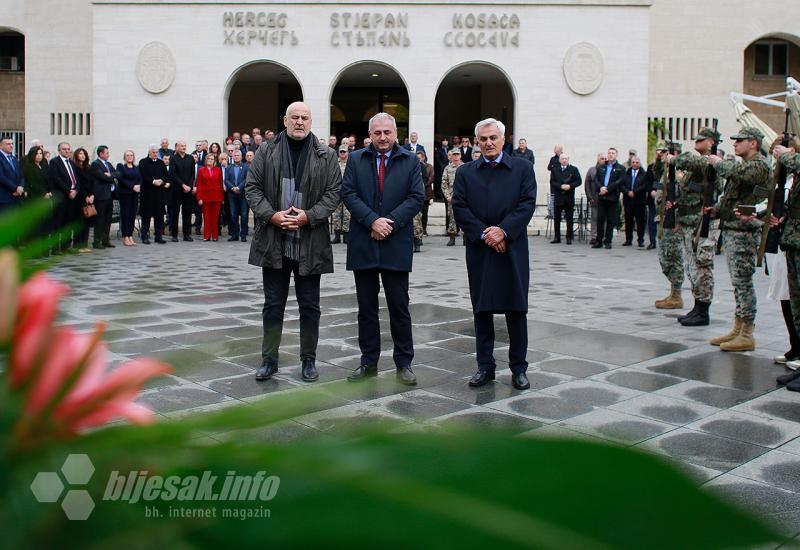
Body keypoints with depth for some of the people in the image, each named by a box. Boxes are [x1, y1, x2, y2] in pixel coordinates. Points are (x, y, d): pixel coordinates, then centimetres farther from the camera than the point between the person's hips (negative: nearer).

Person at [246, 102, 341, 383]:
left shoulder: (326, 156, 3)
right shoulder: (266, 151, 5)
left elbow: (333, 192, -1)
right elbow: (253, 187, 3)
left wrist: (309, 216, -13)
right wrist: (271, 215, -11)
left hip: (310, 243, 0)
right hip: (274, 241, 1)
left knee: (309, 305, 8)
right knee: (273, 304, 8)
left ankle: (308, 360, 20)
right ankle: (269, 359, 19)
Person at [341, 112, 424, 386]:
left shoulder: (410, 161, 5)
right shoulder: (356, 159, 8)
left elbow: (416, 197, -3)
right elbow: (348, 193, -1)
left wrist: (390, 222, -13)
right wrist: (372, 221, -14)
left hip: (396, 245, -1)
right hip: (363, 245, 2)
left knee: (399, 308, 3)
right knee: (366, 308, 8)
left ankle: (404, 363, 12)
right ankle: (368, 362, 18)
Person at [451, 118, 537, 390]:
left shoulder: (522, 168, 6)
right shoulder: (465, 172, 9)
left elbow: (527, 203, -4)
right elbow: (459, 207, 0)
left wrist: (503, 230, -15)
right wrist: (483, 234, -12)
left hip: (513, 249, -1)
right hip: (479, 251, 1)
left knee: (516, 309, 3)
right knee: (482, 310, 6)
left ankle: (518, 368, 12)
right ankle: (485, 366, 15)